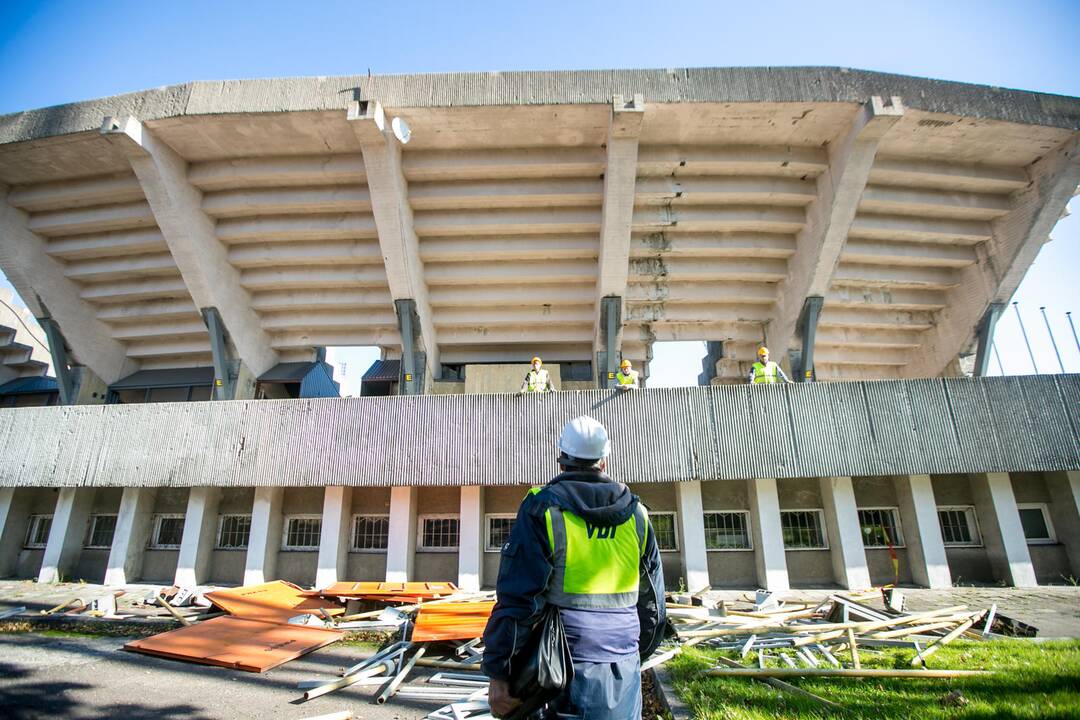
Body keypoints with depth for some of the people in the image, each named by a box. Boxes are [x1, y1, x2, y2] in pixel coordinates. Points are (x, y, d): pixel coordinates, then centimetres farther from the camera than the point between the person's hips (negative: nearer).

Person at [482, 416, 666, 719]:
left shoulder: (543, 508, -10)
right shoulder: (636, 515, 5)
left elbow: (517, 599, -14)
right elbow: (652, 601, 13)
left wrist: (498, 673, -8)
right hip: (623, 672, 4)